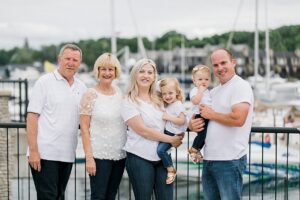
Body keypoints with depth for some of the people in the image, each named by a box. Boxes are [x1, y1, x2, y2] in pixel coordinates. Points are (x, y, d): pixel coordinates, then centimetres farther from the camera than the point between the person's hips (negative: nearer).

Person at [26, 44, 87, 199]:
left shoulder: (81, 87, 12)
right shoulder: (45, 82, -3)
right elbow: (32, 117, -8)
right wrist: (33, 151, -14)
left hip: (67, 155, 5)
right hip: (44, 154, -5)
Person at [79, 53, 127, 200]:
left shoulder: (119, 92, 8)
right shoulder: (90, 95, -7)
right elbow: (84, 128, -8)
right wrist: (89, 157, -14)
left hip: (119, 154, 5)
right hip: (99, 155, -5)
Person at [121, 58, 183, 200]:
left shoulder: (159, 100, 13)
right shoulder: (129, 102, -5)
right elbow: (142, 130, -13)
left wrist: (177, 137, -4)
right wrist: (170, 139, -13)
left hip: (162, 157, 5)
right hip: (140, 158, -5)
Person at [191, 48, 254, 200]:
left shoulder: (241, 86, -8)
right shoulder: (213, 91, 17)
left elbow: (238, 119, -23)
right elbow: (198, 115, 23)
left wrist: (211, 115, -9)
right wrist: (192, 124, -1)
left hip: (229, 160, -8)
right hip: (209, 159, 8)